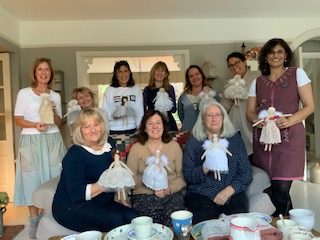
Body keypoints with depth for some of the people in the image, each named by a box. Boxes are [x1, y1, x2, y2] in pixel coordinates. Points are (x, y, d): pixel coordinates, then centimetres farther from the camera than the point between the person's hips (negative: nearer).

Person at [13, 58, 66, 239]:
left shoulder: (55, 96, 10)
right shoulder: (24, 93, 0)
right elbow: (18, 120, -3)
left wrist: (53, 113, -8)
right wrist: (35, 125, -20)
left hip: (53, 140, 3)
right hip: (31, 141, -3)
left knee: (53, 177, 4)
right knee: (33, 178, 1)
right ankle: (34, 221, 13)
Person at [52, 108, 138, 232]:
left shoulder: (109, 144, 6)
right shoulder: (75, 154, -12)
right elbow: (76, 193, -20)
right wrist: (103, 185, -28)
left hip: (102, 203, 6)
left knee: (132, 217, -20)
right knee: (115, 220, -28)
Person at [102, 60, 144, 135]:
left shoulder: (136, 89, 4)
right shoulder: (110, 90, 2)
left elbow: (140, 112, 4)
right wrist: (112, 115, -20)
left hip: (132, 130, 1)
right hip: (114, 131, 0)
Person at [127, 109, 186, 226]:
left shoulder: (174, 146, 10)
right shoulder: (136, 148, 7)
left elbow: (182, 176, 6)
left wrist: (169, 189, -10)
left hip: (172, 194, 1)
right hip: (144, 195, -1)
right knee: (153, 219, -28)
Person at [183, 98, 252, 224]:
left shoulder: (235, 139, 11)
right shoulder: (194, 141, 7)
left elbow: (246, 173, 6)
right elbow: (187, 175, 1)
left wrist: (229, 190, -10)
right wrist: (205, 169, -18)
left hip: (232, 194, 2)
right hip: (201, 195, -1)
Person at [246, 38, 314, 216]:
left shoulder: (297, 74, 6)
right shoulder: (257, 82, 14)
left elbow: (309, 106, 1)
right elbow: (250, 112, 13)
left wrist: (289, 121, -16)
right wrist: (257, 120, -10)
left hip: (289, 138, -3)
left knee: (281, 188, -11)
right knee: (273, 187, 5)